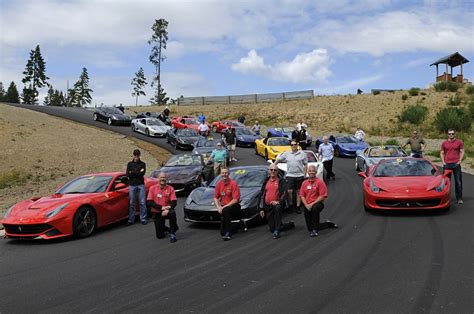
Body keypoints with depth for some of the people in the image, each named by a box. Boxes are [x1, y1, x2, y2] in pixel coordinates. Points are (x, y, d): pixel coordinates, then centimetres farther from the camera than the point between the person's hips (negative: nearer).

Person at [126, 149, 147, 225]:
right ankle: (131, 219, 6)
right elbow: (128, 174, -1)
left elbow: (142, 174, -7)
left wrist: (132, 172, -6)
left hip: (141, 185, -1)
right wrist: (138, 173, -8)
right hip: (132, 185, 1)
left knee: (142, 202, -3)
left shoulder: (142, 164, 8)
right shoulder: (129, 164, 11)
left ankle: (143, 219, 2)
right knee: (131, 203, 0)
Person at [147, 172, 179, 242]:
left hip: (167, 211, 0)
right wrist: (162, 207, -19)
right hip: (157, 213, 1)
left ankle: (172, 233, -18)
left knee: (172, 213, -37)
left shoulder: (170, 188, -4)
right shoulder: (152, 188, -3)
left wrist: (167, 209, -29)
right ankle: (163, 228, 35)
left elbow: (174, 202, -10)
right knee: (160, 236, -2)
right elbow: (149, 202, -10)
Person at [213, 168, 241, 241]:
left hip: (233, 206, -5)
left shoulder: (233, 183, -12)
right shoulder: (219, 184, 5)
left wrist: (224, 207, -21)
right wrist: (218, 207, -7)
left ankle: (228, 233, -24)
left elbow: (235, 200, -16)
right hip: (223, 207, 5)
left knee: (225, 210, -35)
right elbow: (215, 197, 11)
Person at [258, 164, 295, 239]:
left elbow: (284, 193, -10)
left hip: (277, 204, -5)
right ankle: (290, 225, 28)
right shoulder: (266, 182, 16)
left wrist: (278, 202, -28)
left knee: (277, 208, -42)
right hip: (268, 207, 5)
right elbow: (261, 195, 16)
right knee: (272, 229, 4)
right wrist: (261, 208, 10)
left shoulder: (281, 181, 2)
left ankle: (277, 231, -34)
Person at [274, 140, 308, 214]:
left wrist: (304, 174, 0)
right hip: (290, 175, 0)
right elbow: (277, 160, 12)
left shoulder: (302, 154, 3)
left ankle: (298, 206, 15)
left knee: (298, 191, 7)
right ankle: (290, 204, 9)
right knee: (290, 191, -9)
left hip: (300, 175, 0)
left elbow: (305, 165, 6)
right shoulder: (286, 154, 6)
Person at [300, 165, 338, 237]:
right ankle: (328, 224, 28)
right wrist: (306, 205, -11)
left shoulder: (320, 182, -7)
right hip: (308, 206, 5)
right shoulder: (304, 183, 7)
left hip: (317, 203, -5)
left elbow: (323, 196, -14)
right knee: (310, 228, 3)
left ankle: (315, 230, -29)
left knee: (315, 208, -42)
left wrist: (312, 204, -19)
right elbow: (302, 196, 5)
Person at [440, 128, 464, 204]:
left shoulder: (459, 142, 4)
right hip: (447, 164, 1)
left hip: (456, 164, -1)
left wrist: (459, 161, -6)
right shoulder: (444, 143, 8)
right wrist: (443, 162, 0)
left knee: (458, 181, -1)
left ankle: (459, 198, 5)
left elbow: (462, 152, 4)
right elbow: (442, 153, 11)